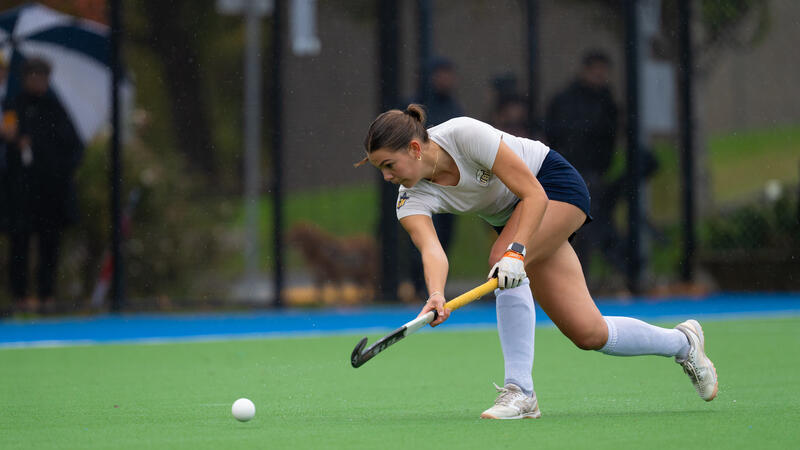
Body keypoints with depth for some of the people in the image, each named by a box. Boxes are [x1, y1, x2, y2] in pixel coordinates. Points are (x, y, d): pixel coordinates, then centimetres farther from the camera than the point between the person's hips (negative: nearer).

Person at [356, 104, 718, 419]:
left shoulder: (464, 134, -32)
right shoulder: (411, 199, -17)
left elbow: (535, 195, -31)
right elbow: (431, 249, -34)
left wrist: (515, 252, -44)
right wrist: (436, 295, -55)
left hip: (556, 185, -6)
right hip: (511, 218, 6)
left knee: (502, 260, -33)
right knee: (589, 334, 1)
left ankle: (520, 391, -30)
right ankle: (682, 342, 27)